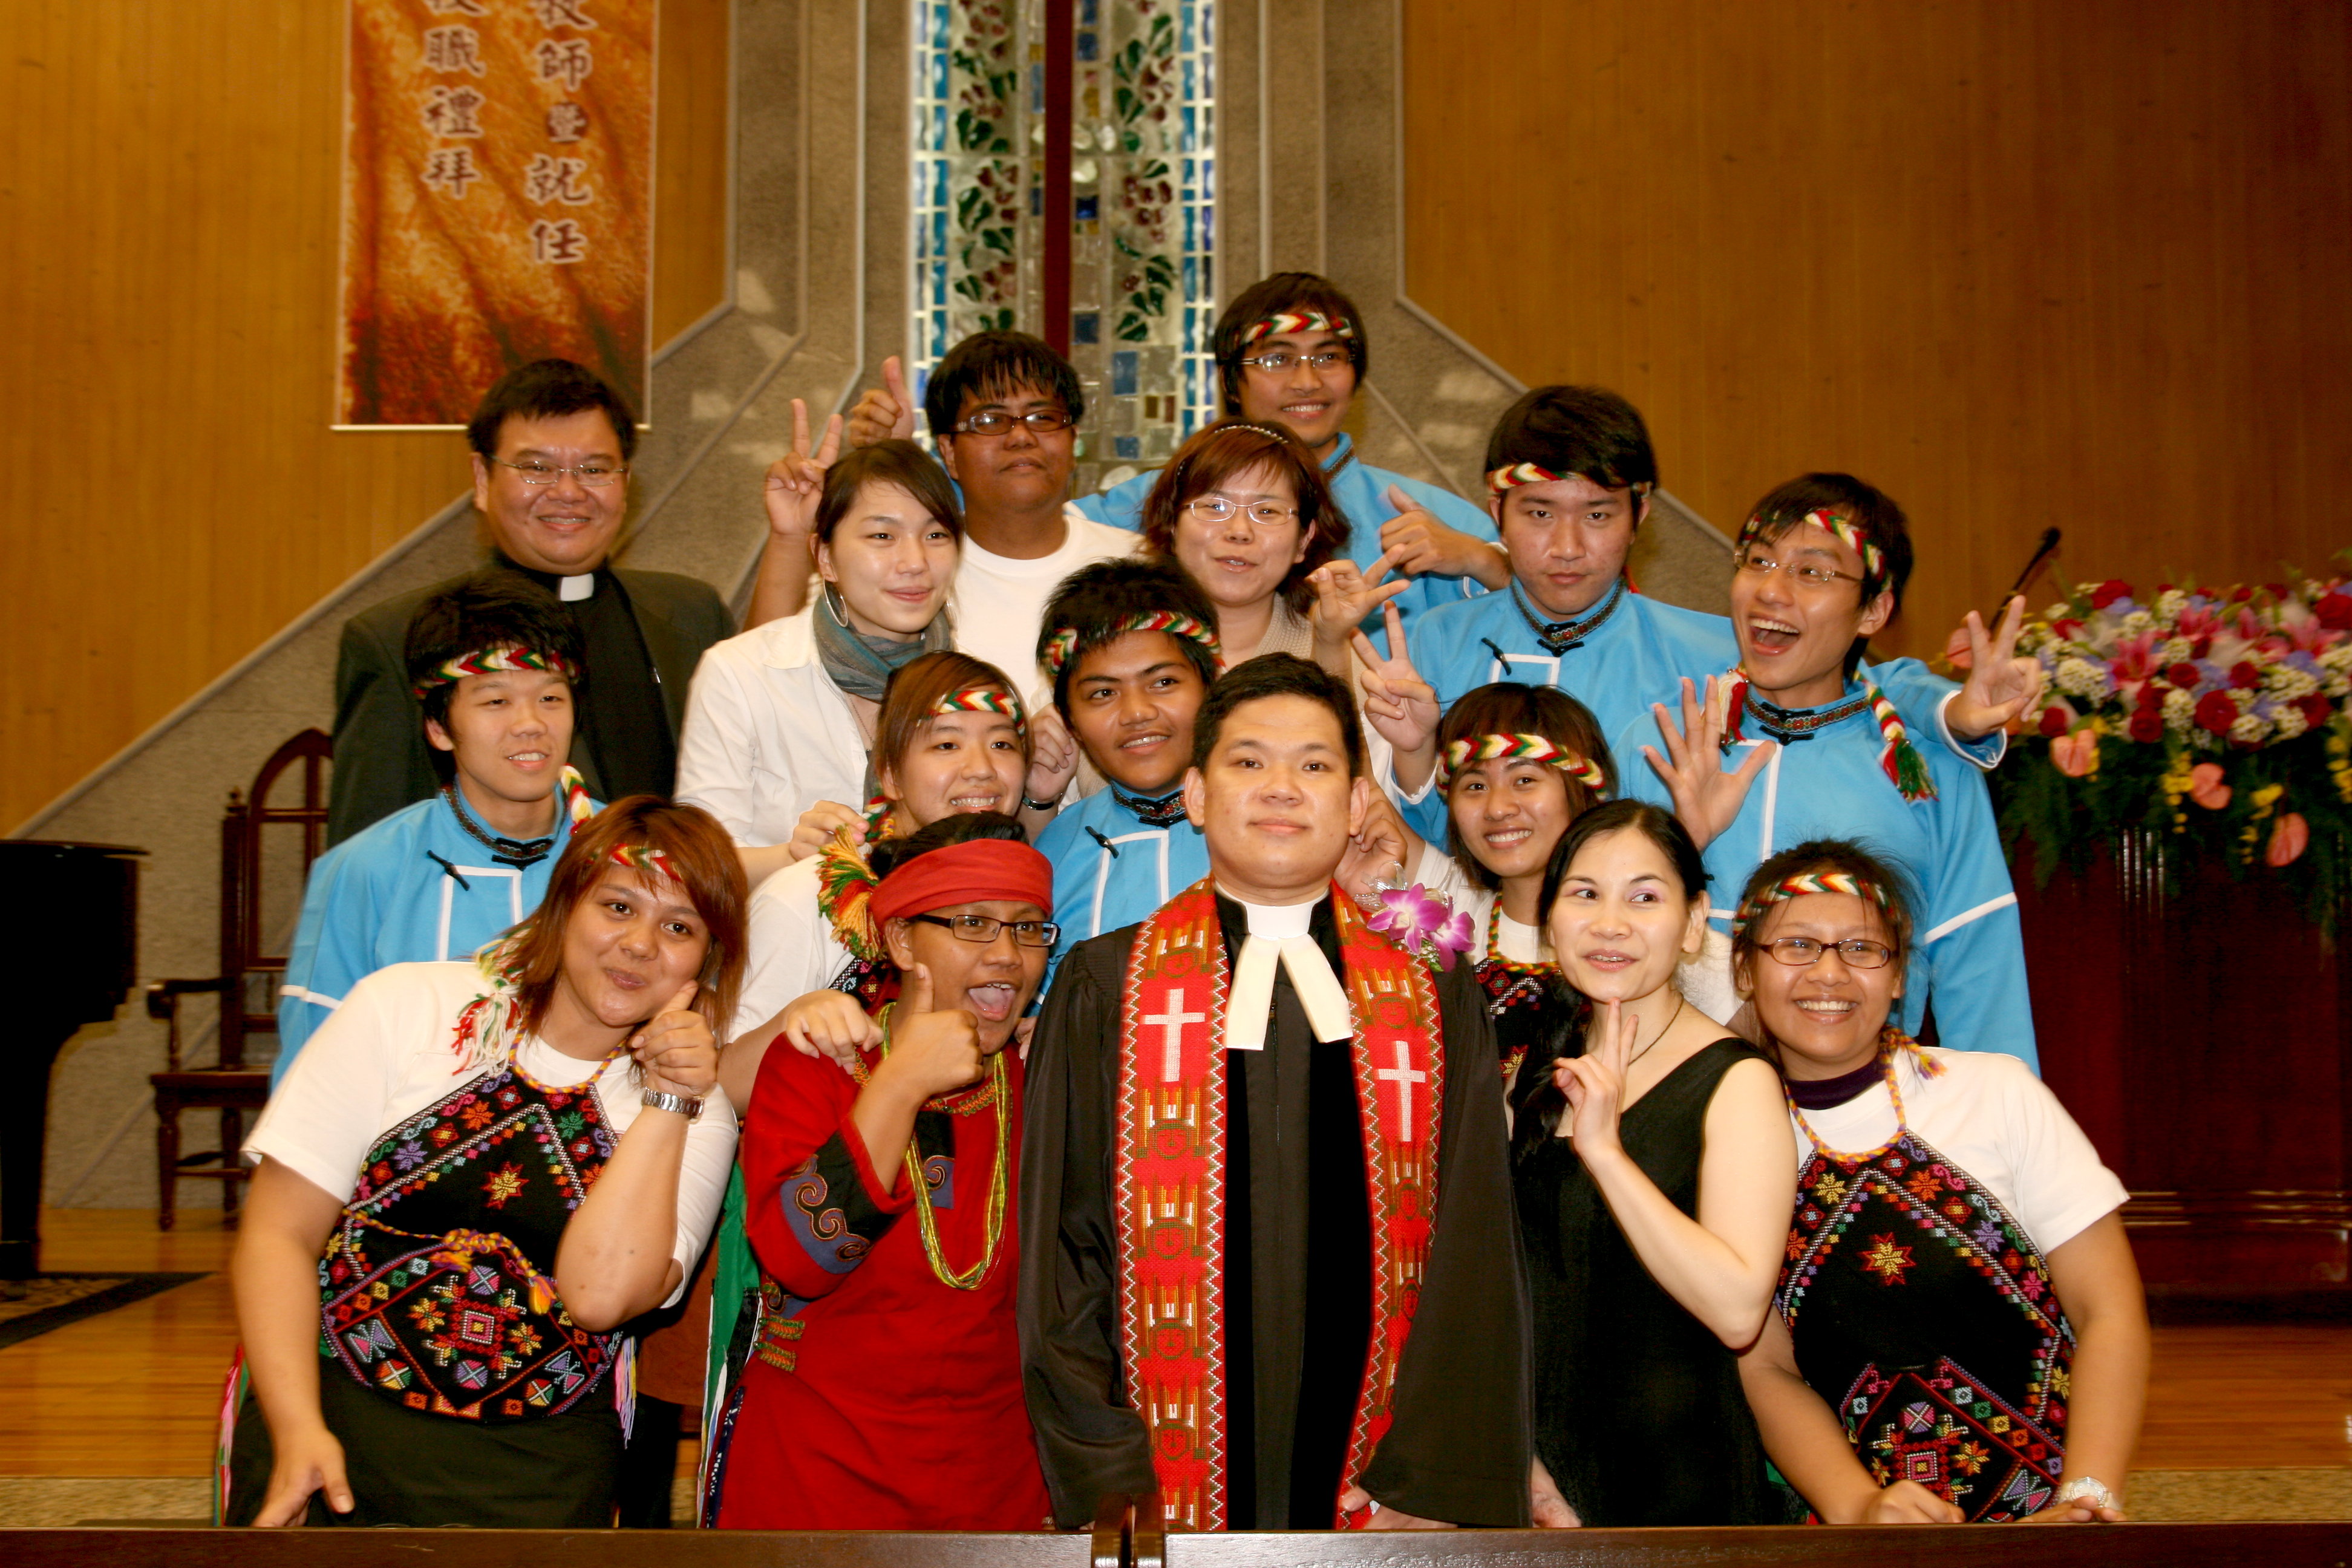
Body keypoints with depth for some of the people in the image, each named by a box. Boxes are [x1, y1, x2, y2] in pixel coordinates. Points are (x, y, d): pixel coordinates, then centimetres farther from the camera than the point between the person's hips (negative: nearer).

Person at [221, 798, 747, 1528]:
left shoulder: (694, 1114, 5)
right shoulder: (405, 1008, 4)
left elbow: (599, 1294, -10)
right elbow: (278, 1234, 1)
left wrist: (669, 1104, -11)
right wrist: (298, 1432, -10)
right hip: (338, 1409, -1)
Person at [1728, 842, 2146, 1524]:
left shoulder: (1998, 1092, 2)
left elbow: (2108, 1314, 1)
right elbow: (1766, 1370, 4)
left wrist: (2086, 1501, -10)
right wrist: (1856, 1507, -12)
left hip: (2037, 1514, 0)